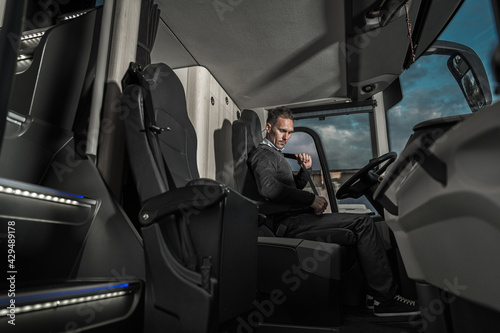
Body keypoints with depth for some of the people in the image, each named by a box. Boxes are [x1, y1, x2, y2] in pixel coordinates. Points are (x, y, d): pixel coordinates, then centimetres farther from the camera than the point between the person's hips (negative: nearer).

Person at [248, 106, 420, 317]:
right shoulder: (262, 154, -5)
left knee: (361, 223, 10)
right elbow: (268, 187, -26)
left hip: (293, 218, 10)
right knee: (363, 223, -16)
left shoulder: (274, 155, 27)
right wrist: (311, 199, -21)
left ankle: (374, 290, 7)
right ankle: (385, 298, -10)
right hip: (287, 224, -10)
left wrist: (305, 169, 11)